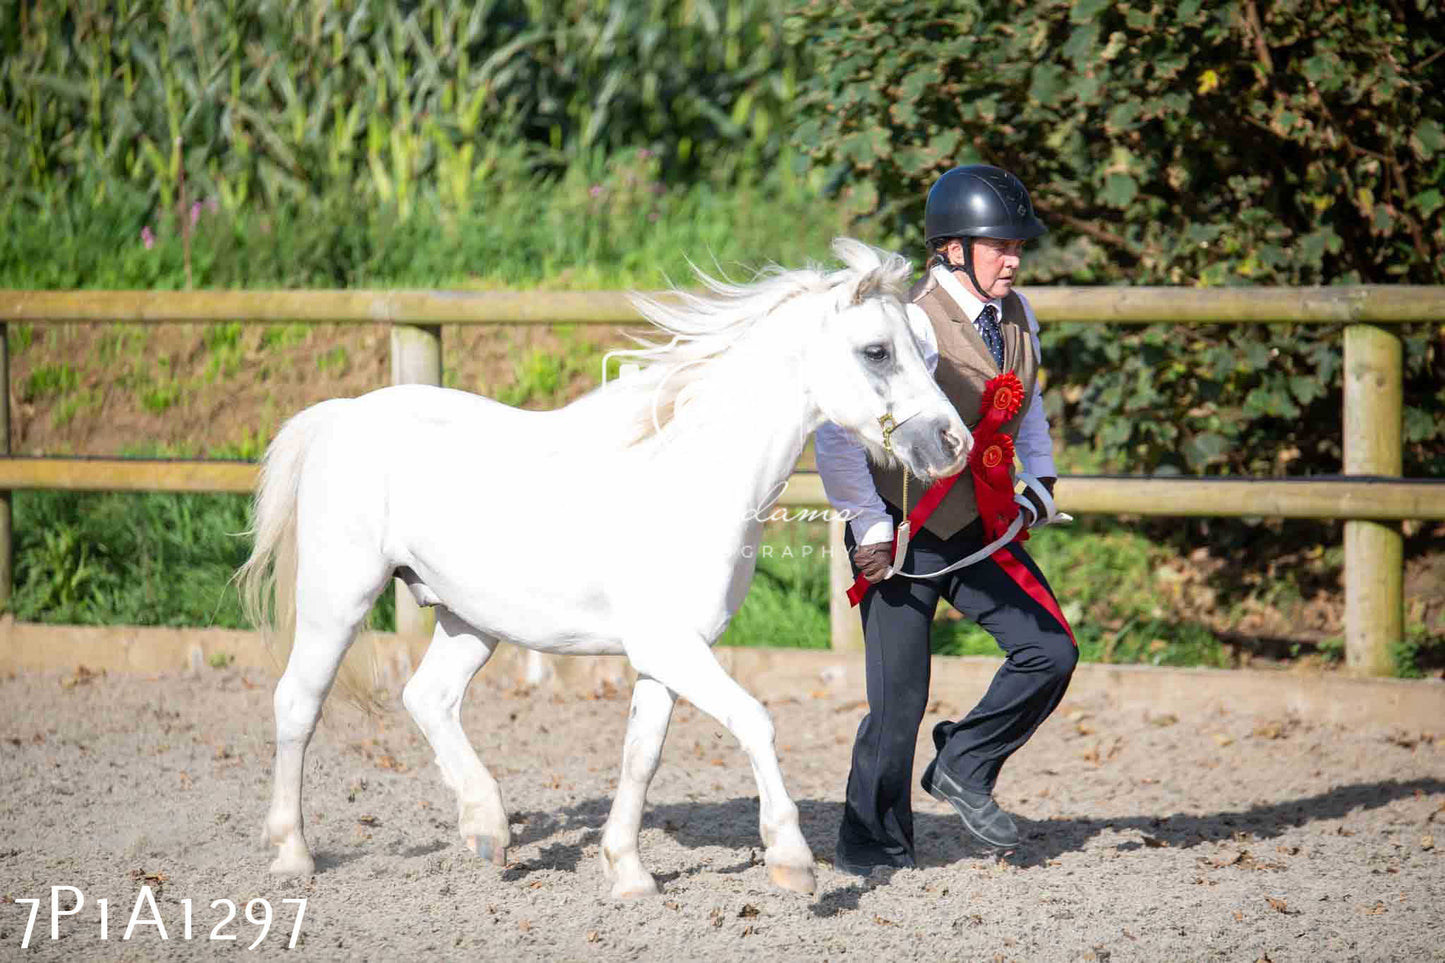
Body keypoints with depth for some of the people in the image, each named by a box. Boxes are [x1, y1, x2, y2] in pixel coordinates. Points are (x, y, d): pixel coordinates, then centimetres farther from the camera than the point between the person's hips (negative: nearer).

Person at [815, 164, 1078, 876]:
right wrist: (871, 530, -19)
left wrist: (1039, 480, 14)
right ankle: (873, 843, 13)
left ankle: (964, 768, 15)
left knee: (1050, 651, -4)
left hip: (978, 526, 7)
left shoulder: (1016, 317, 3)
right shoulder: (915, 324, -21)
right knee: (899, 697, -4)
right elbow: (837, 433, -24)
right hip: (903, 534, -7)